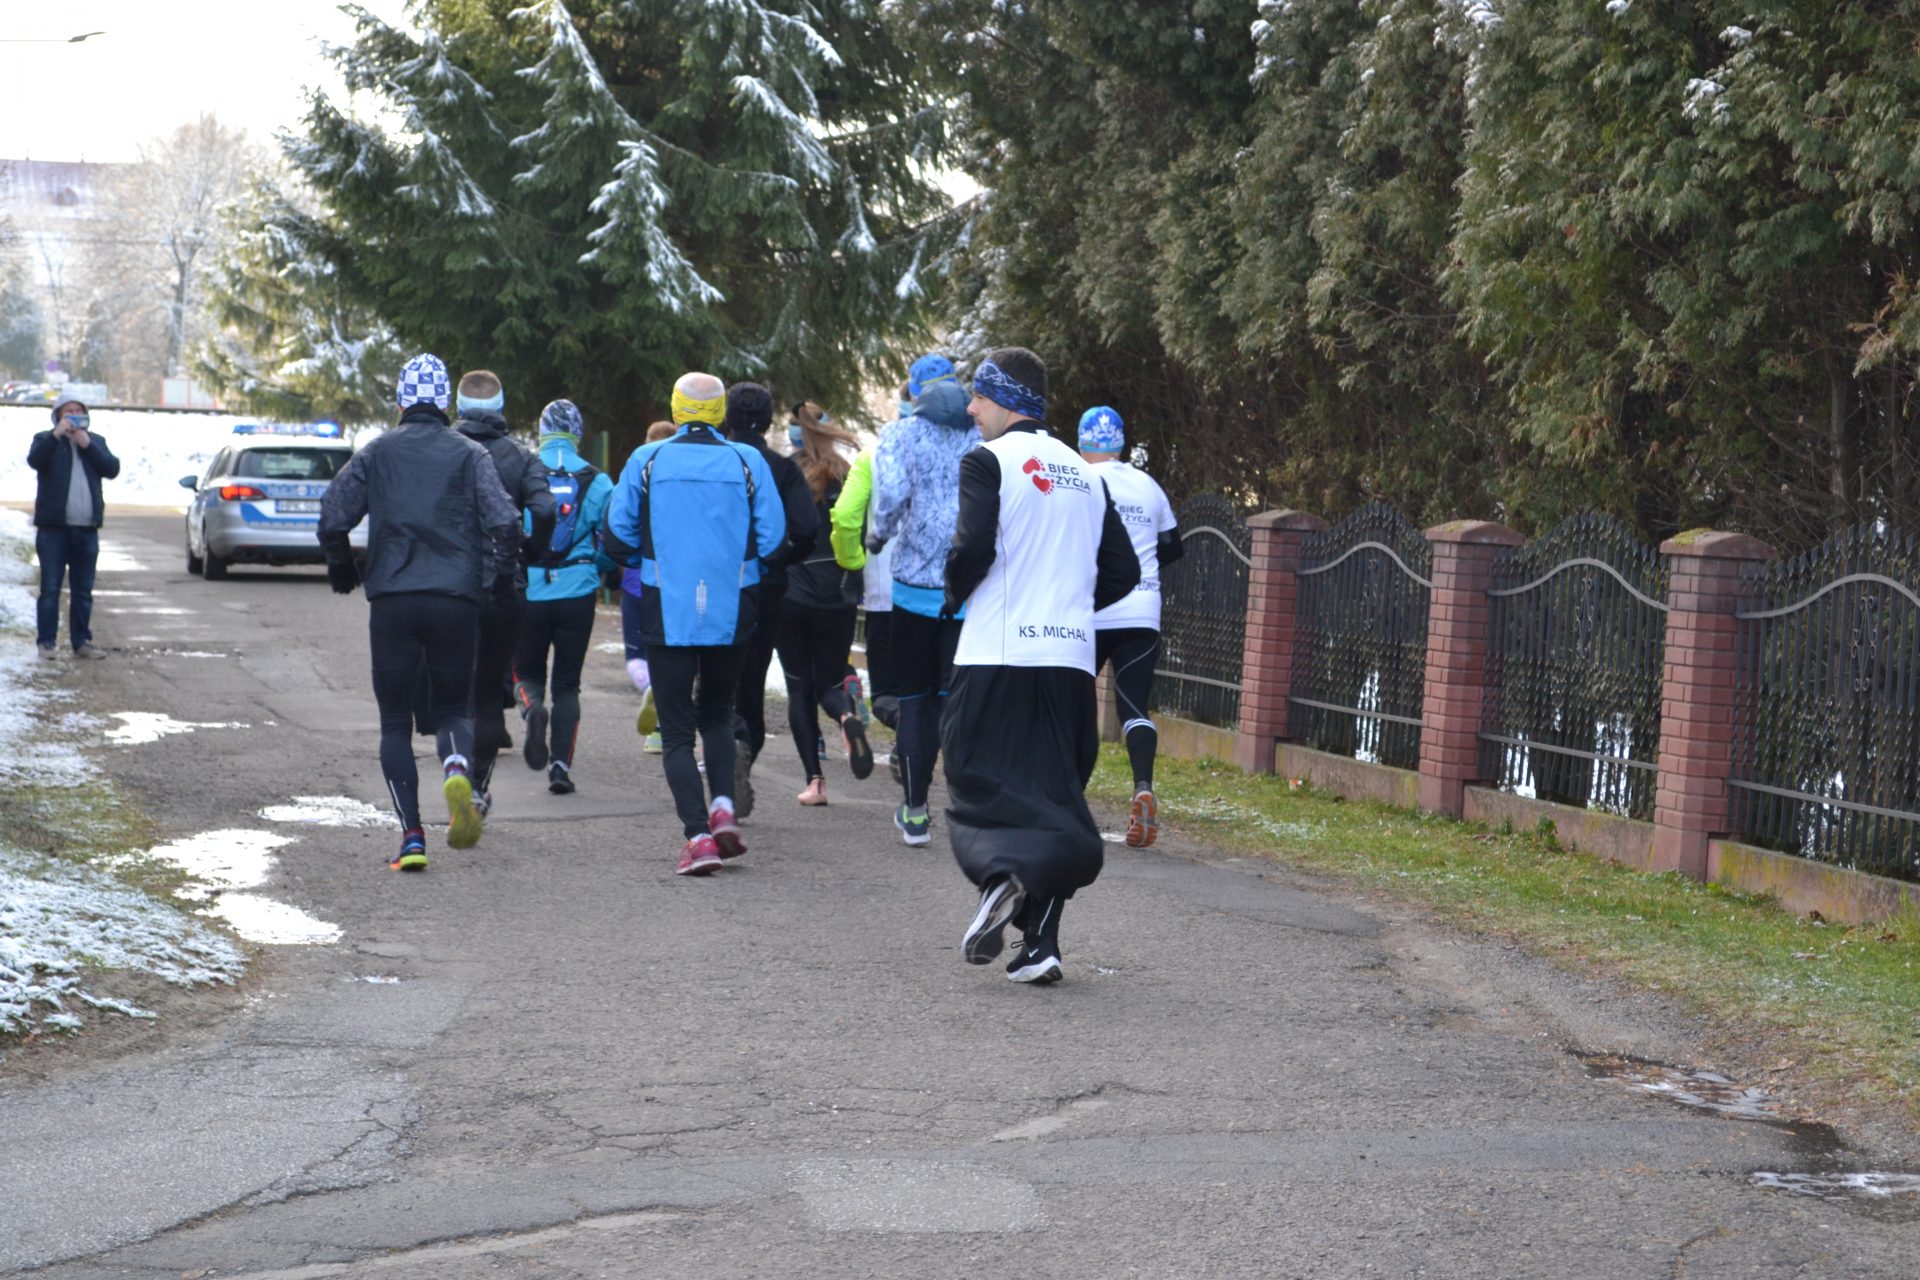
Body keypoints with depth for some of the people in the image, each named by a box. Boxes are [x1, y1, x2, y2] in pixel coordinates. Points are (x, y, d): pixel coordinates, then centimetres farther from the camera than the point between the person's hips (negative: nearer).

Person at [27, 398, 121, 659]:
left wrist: (87, 444, -7)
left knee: (83, 591, 7)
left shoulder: (96, 441, 16)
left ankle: (81, 642, 13)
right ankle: (47, 643, -3)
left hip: (87, 530, 3)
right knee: (50, 588, -5)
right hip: (53, 528, -3)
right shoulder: (45, 439, 7)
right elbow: (34, 460, -14)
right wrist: (56, 434, -20)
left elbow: (112, 469, 1)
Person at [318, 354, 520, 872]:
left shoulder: (376, 453, 6)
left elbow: (333, 519, -1)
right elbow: (504, 521, -9)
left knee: (395, 721, 9)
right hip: (456, 601, 0)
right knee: (452, 707, 14)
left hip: (392, 601, 0)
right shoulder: (470, 455, 5)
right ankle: (458, 770, -21)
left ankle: (411, 835, -2)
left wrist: (342, 571, 16)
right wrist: (495, 577, 7)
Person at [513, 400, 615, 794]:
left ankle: (532, 706, -18)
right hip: (577, 594, 1)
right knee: (567, 683, 10)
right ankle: (560, 764, 4)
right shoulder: (597, 481, -1)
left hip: (528, 593, -1)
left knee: (527, 672, 15)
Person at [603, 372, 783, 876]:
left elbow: (617, 536, 0)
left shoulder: (646, 461, -2)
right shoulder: (748, 461, -1)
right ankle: (723, 807, 3)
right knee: (718, 713, 22)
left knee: (677, 729, 4)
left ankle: (698, 836, -8)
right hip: (732, 612, 2)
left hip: (667, 612, -2)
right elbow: (772, 536, -3)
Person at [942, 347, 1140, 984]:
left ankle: (1002, 873, -27)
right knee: (1055, 794, 9)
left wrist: (955, 595, 4)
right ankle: (1040, 942, 4)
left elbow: (973, 547, -15)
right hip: (1072, 662, 5)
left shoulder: (987, 460, -3)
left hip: (998, 657, -5)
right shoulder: (1085, 474, 16)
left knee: (976, 777, 2)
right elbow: (1122, 571, 14)